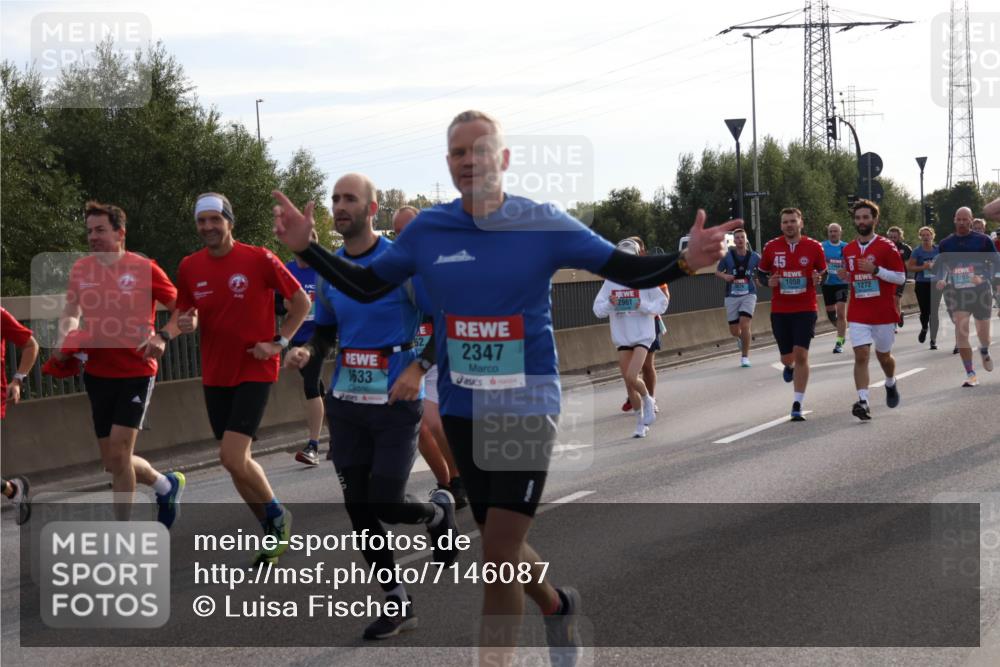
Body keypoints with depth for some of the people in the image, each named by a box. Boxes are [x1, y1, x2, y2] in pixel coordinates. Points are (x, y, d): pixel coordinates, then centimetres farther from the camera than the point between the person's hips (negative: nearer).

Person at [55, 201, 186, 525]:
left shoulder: (144, 268, -9)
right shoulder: (80, 268, 5)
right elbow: (71, 312, 17)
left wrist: (163, 337, -18)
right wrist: (65, 338, -3)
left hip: (136, 371, -5)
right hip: (97, 373, 6)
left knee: (118, 453, -13)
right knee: (113, 460, 10)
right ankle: (167, 484, 37)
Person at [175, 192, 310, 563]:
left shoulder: (259, 260, -11)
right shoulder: (189, 267, 2)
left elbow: (301, 302, -1)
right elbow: (185, 314, 14)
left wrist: (279, 342, -9)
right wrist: (186, 323, -9)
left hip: (254, 370, -5)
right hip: (215, 375, 6)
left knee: (233, 458, -16)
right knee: (235, 461, 9)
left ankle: (277, 515, 8)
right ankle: (273, 532, 24)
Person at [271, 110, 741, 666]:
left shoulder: (542, 224, -9)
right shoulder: (428, 230, -1)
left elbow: (628, 270, -7)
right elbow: (365, 286, 10)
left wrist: (686, 262, -25)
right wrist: (306, 247, -2)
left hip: (527, 408, -4)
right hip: (461, 412, 4)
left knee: (499, 556, -9)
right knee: (500, 545, 16)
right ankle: (558, 606, 47)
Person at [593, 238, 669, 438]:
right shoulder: (610, 281, 2)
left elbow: (662, 303, -1)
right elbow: (598, 309, 1)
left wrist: (645, 306, -19)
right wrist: (609, 304, -19)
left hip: (643, 335, -4)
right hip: (622, 337, 4)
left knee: (632, 377, -19)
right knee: (629, 383, 7)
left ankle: (648, 400, 13)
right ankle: (641, 423, 24)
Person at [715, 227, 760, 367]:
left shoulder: (754, 257, -1)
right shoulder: (727, 256, -1)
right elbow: (717, 271, 10)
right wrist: (724, 276, -11)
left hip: (748, 294, -1)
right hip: (732, 296, 1)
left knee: (744, 325, -18)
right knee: (734, 331, 5)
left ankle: (745, 357, -4)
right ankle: (742, 338, 44)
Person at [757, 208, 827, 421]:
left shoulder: (814, 247, -2)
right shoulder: (771, 247, 1)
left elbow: (824, 273, 10)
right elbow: (761, 272, 13)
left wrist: (818, 279, -12)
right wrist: (768, 282, -9)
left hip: (806, 309, -2)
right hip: (779, 310, 2)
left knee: (801, 354, -12)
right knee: (787, 357, 9)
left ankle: (797, 405, -6)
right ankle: (789, 367, 50)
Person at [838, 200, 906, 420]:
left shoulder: (887, 247, -7)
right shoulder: (849, 250, 8)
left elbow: (900, 278, -9)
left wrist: (875, 270, -21)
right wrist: (846, 276, -1)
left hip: (884, 313, -2)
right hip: (858, 314, 2)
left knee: (883, 355, 14)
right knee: (861, 355, -13)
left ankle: (891, 384, 45)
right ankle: (863, 402, -19)